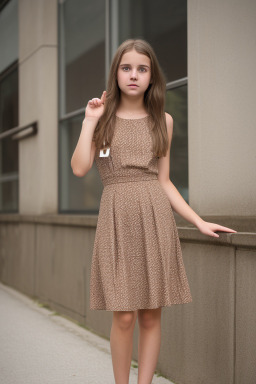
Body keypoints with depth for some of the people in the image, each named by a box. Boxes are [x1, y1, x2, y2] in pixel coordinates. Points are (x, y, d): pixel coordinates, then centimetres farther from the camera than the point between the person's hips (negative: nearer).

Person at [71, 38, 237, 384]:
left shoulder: (163, 121, 11)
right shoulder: (103, 117, 8)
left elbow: (163, 181, 12)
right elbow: (80, 168, -6)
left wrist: (199, 221, 6)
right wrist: (90, 120, -4)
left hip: (156, 217, 2)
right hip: (117, 218, -1)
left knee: (151, 314, 2)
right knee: (124, 315, -6)